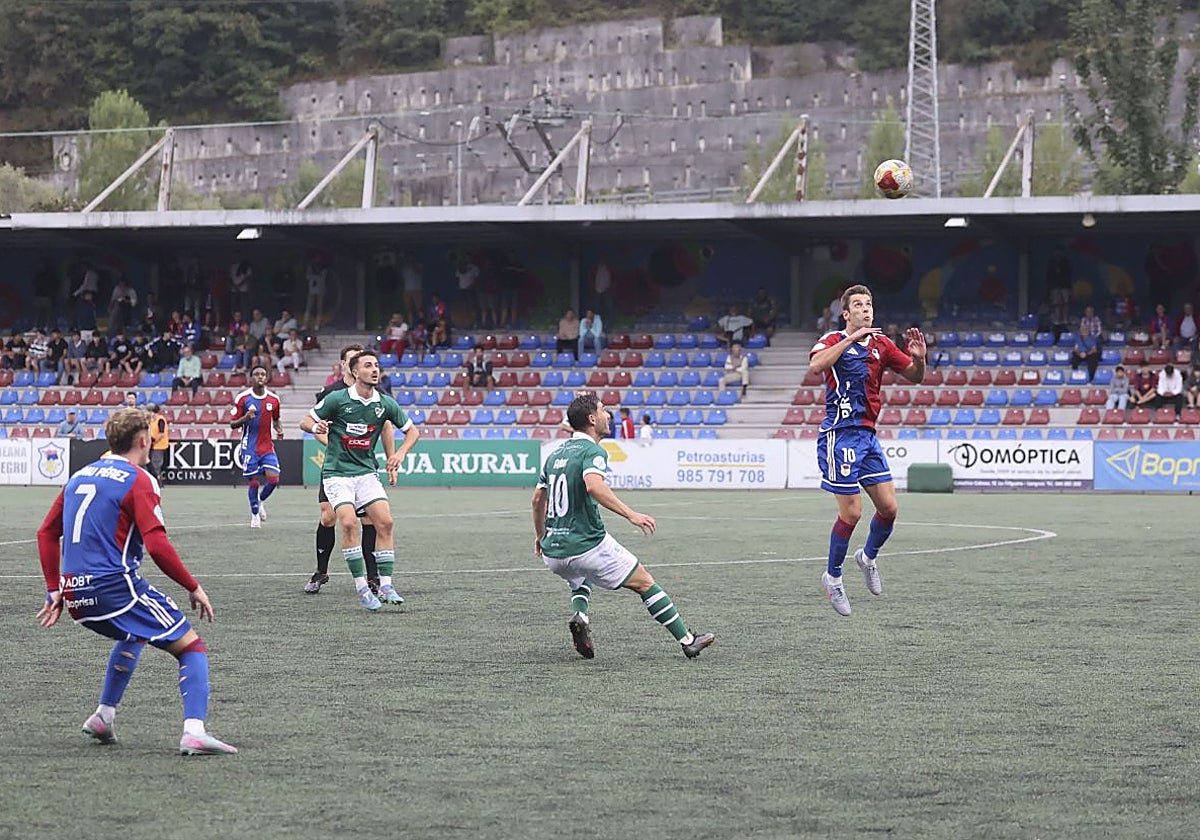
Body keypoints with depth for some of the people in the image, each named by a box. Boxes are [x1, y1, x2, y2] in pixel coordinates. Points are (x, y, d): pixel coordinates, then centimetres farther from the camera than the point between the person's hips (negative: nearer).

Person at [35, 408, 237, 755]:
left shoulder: (79, 477, 16)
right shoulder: (138, 481, -7)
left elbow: (46, 533, 19)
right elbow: (157, 545, -16)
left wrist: (55, 590, 22)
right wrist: (194, 588, -8)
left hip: (76, 595, 8)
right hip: (117, 586, -8)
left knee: (132, 636, 36)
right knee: (191, 647, -1)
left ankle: (104, 716, 31)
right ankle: (194, 732, -21)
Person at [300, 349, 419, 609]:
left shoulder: (385, 404, 1)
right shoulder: (337, 399, -9)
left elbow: (412, 430, 14)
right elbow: (305, 421, 0)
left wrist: (400, 453, -3)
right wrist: (316, 427, -23)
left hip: (366, 471, 4)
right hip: (337, 472, -4)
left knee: (385, 522, -12)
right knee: (348, 522, -22)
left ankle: (385, 586, -5)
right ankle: (361, 587, -16)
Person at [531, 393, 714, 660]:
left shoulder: (556, 454, 13)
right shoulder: (592, 451, -11)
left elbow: (538, 498, 22)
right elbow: (594, 486, -31)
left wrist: (539, 535, 36)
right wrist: (630, 514, -33)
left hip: (552, 553, 7)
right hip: (589, 545, -7)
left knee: (580, 578, 37)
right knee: (644, 583, 8)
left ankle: (579, 617, 6)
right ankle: (687, 641, 9)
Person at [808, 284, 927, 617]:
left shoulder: (881, 345, 11)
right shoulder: (833, 340, -7)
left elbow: (914, 377, 16)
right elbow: (816, 365, -28)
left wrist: (919, 358, -5)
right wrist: (851, 338, -29)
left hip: (868, 436, 6)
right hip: (841, 435, -6)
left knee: (888, 508, 2)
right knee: (851, 513, -7)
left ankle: (868, 557, 31)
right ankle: (833, 576, 12)